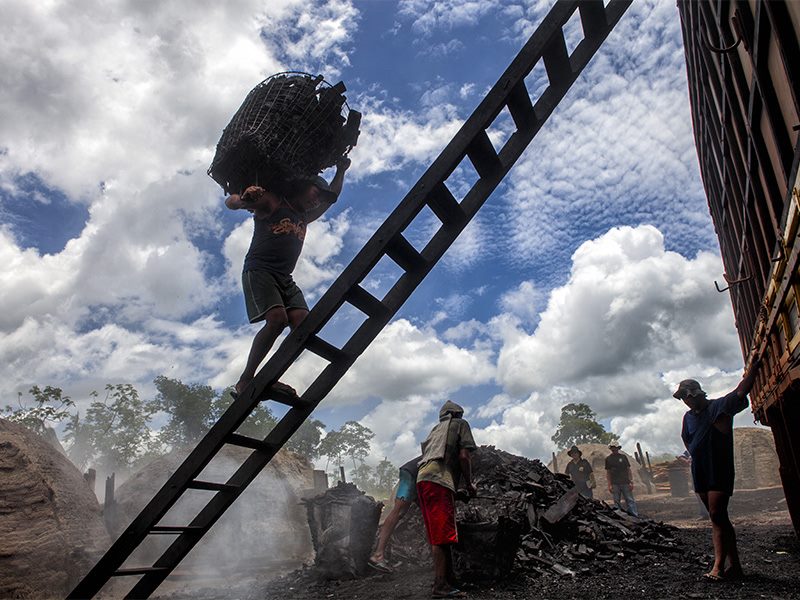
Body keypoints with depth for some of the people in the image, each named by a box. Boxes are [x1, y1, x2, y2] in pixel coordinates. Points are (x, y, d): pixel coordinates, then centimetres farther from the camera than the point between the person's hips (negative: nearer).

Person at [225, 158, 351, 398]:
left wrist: (340, 171, 25)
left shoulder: (303, 217, 27)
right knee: (277, 319, -28)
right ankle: (244, 381, -22)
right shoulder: (272, 203, 6)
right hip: (259, 270, -7)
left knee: (303, 324, -17)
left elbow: (331, 198, 35)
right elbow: (230, 202, -1)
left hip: (284, 278, 7)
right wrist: (243, 201, -23)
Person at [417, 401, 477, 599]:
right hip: (439, 481, -7)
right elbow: (464, 456, -1)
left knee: (438, 536, 7)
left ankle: (449, 581, 9)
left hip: (422, 479, 7)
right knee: (442, 536, -10)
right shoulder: (461, 424, 13)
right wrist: (469, 484, 8)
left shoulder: (435, 429, 32)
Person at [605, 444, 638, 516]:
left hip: (625, 483, 0)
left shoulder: (623, 457, 6)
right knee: (617, 502, 5)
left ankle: (635, 516, -4)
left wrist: (631, 482, -3)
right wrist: (609, 485, 0)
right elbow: (608, 472, 6)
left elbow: (628, 470, 5)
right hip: (615, 484, 1)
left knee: (630, 500, -4)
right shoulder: (608, 459, 6)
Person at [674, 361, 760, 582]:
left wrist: (754, 366, -22)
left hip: (720, 471, -7)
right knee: (718, 517, 9)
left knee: (717, 515, -15)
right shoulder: (688, 417, 13)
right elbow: (687, 440, 29)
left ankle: (719, 566, -17)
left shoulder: (720, 406, -5)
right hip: (700, 473, 7)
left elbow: (741, 391, -18)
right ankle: (734, 565, 16)